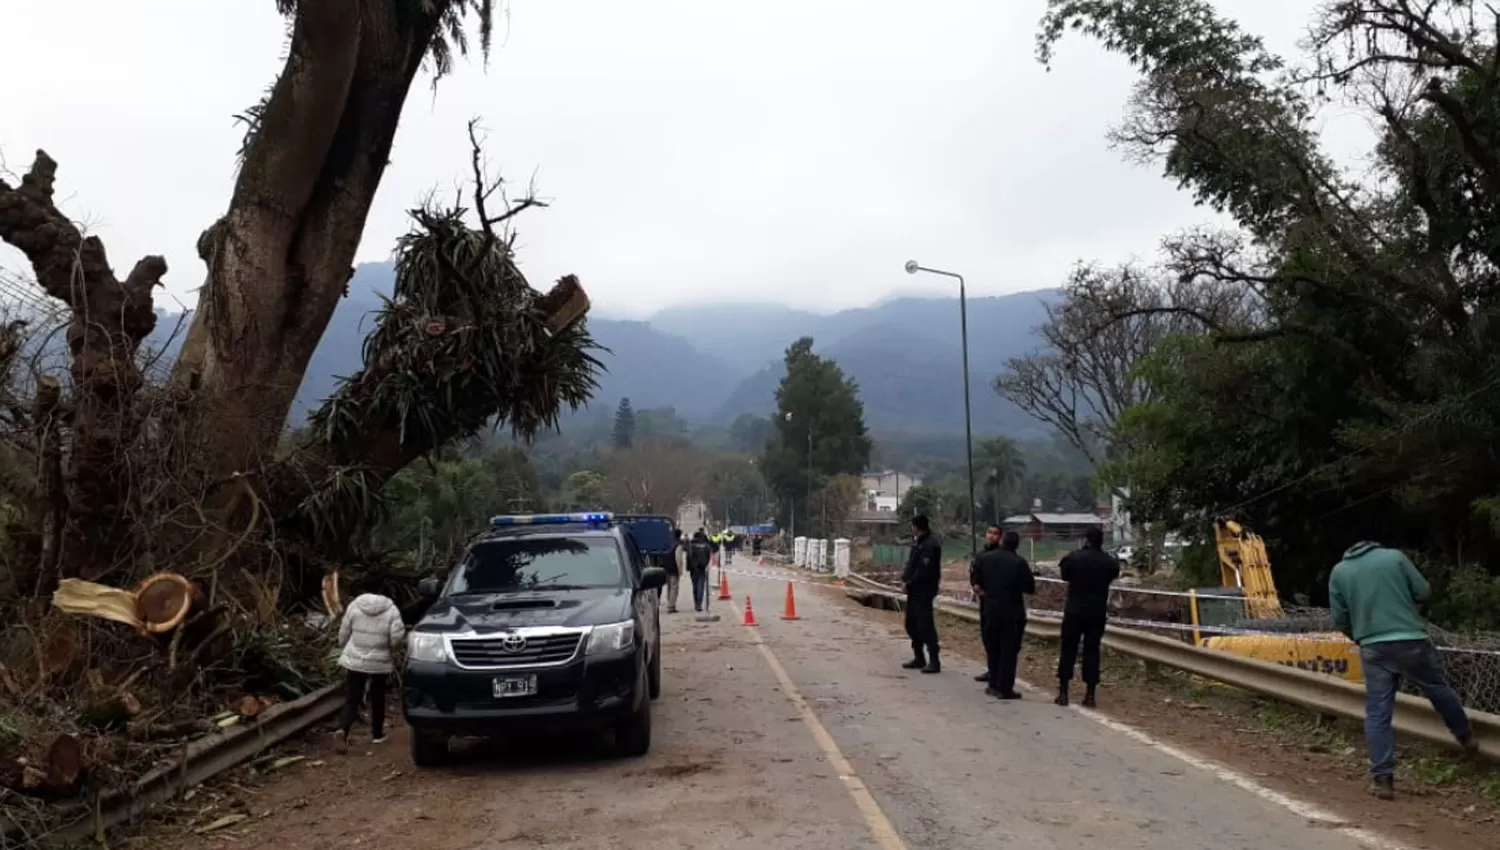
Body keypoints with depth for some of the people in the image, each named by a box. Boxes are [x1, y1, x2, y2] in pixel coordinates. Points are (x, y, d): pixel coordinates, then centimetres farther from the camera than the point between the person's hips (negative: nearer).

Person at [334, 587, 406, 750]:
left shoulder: (355, 605, -2)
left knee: (352, 700, 3)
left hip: (355, 660, 1)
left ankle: (342, 730, -18)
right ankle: (377, 734, 24)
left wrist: (344, 650, 21)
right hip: (379, 662, 0)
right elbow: (397, 636, -14)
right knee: (377, 698, 17)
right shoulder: (391, 610, -7)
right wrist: (390, 649, 7)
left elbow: (343, 633, 3)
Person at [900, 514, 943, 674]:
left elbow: (924, 570, -22)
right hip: (914, 590, 10)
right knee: (911, 624, 14)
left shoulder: (931, 544, -16)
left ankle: (934, 661, -3)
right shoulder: (918, 542, 16)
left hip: (924, 591, -10)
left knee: (926, 626, -8)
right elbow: (911, 563, 15)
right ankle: (919, 658, 24)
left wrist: (909, 583, -15)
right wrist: (905, 579, -1)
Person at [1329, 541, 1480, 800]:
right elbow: (1424, 592, 2)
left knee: (1377, 713, 3)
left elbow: (1340, 619, 6)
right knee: (1440, 691, 22)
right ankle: (1467, 739, 42)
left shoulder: (1339, 571, 7)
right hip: (1411, 641, -1)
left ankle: (1382, 778, 0)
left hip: (1373, 648, 1)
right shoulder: (1394, 556, 4)